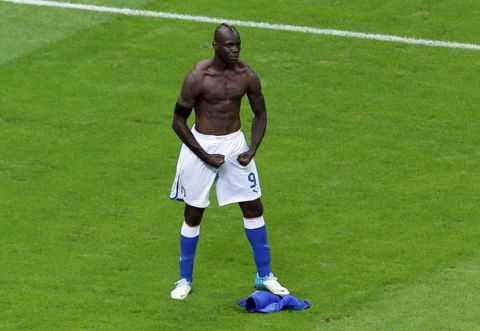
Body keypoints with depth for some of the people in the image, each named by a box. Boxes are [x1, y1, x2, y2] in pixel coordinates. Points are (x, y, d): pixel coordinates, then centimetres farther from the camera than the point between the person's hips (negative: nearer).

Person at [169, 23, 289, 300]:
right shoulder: (198, 78, -19)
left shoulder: (247, 76, -7)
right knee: (194, 213, 5)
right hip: (201, 145, -4)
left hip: (235, 144, 4)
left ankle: (264, 276, 19)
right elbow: (178, 122, -13)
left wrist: (252, 149, -8)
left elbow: (260, 114, 7)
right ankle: (185, 280, 19)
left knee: (254, 207, 6)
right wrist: (206, 157, -16)